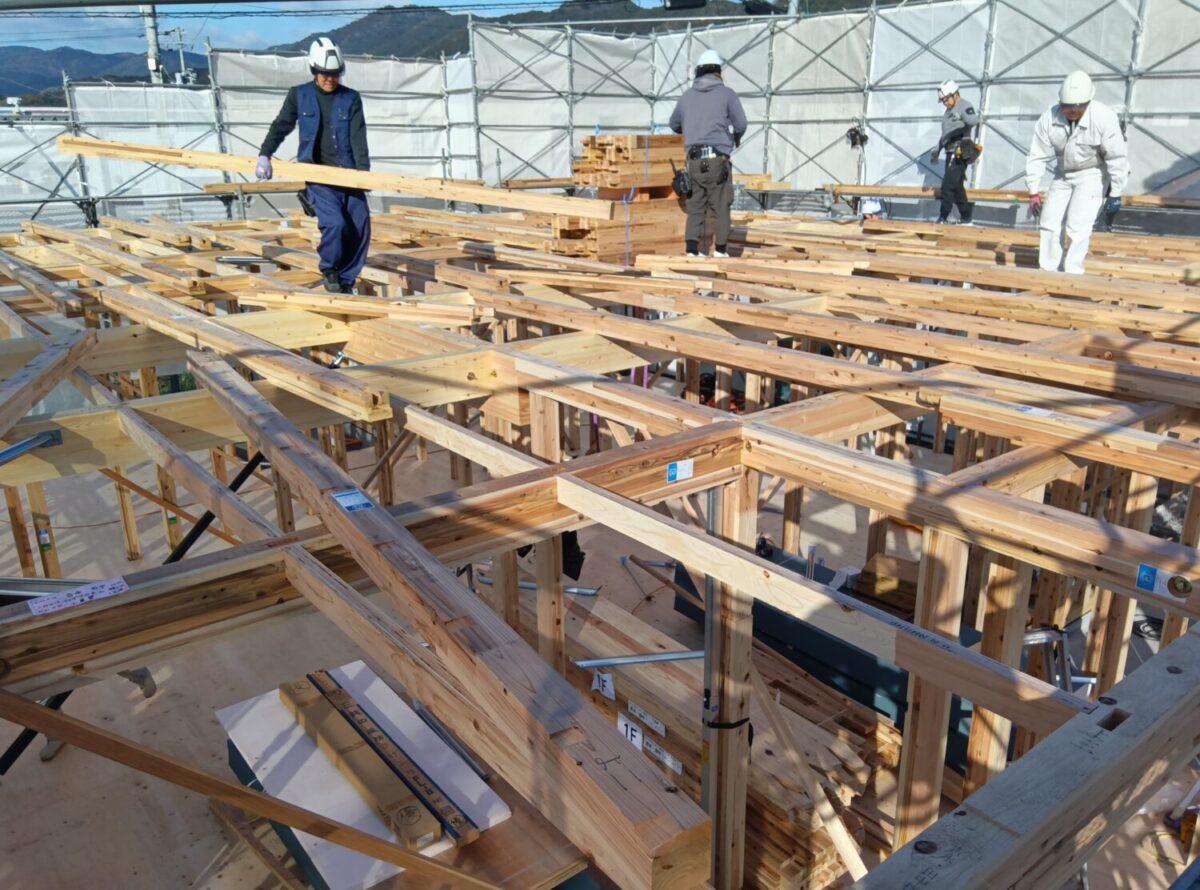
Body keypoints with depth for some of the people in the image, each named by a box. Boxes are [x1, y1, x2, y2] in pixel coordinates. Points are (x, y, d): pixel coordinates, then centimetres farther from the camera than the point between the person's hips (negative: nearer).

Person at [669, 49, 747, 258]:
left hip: (694, 160, 4)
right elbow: (740, 124, -2)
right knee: (720, 206, 2)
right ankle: (720, 251, 3)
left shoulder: (687, 96, 11)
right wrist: (736, 137, 20)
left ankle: (692, 250, 2)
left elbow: (674, 125, 23)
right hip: (717, 158, -4)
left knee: (695, 206, 6)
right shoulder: (727, 94, 0)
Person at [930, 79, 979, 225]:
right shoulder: (949, 111, 19)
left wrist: (962, 118, -46)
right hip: (951, 153, 9)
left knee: (948, 185, -12)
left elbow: (974, 120, -29)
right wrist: (937, 150, 30)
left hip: (960, 154, -9)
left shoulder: (965, 107, -9)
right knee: (957, 187, 11)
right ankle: (966, 218, 17)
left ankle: (943, 218, -8)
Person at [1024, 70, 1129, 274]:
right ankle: (1048, 272, 16)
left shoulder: (1104, 118, -25)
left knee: (1077, 226, -15)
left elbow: (1118, 158, -18)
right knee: (1049, 223, 4)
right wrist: (1033, 192, -8)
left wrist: (1115, 194, -14)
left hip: (1091, 175, -4)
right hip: (1062, 175, 4)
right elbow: (1037, 156, -9)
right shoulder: (1049, 119, -17)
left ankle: (1072, 273, -5)